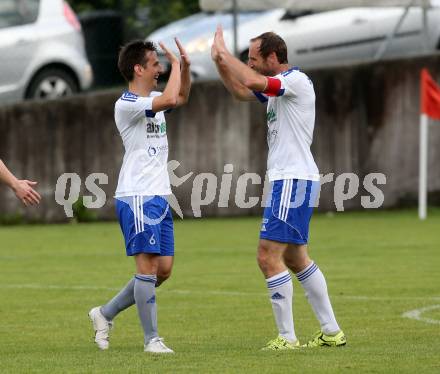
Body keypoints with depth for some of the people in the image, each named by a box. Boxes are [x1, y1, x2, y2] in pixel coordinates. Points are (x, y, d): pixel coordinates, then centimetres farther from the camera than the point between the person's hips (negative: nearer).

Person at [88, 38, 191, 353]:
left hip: (159, 197, 9)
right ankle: (152, 339, -6)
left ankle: (106, 313, 19)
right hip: (137, 197, -9)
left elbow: (181, 98, 34)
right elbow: (170, 99, -27)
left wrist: (185, 66, 16)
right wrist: (176, 64, -13)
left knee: (164, 269, 7)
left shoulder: (152, 100, 15)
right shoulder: (127, 104, -13)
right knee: (148, 267, -10)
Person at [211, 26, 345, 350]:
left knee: (269, 257, -13)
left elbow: (252, 82, -29)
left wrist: (224, 52, -17)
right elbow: (241, 91, 27)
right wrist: (221, 64, 11)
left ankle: (287, 338, -12)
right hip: (287, 180, 11)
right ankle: (331, 332, 20)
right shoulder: (280, 85, 16)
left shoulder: (297, 80, -14)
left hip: (294, 181, -11)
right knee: (295, 259, 16)